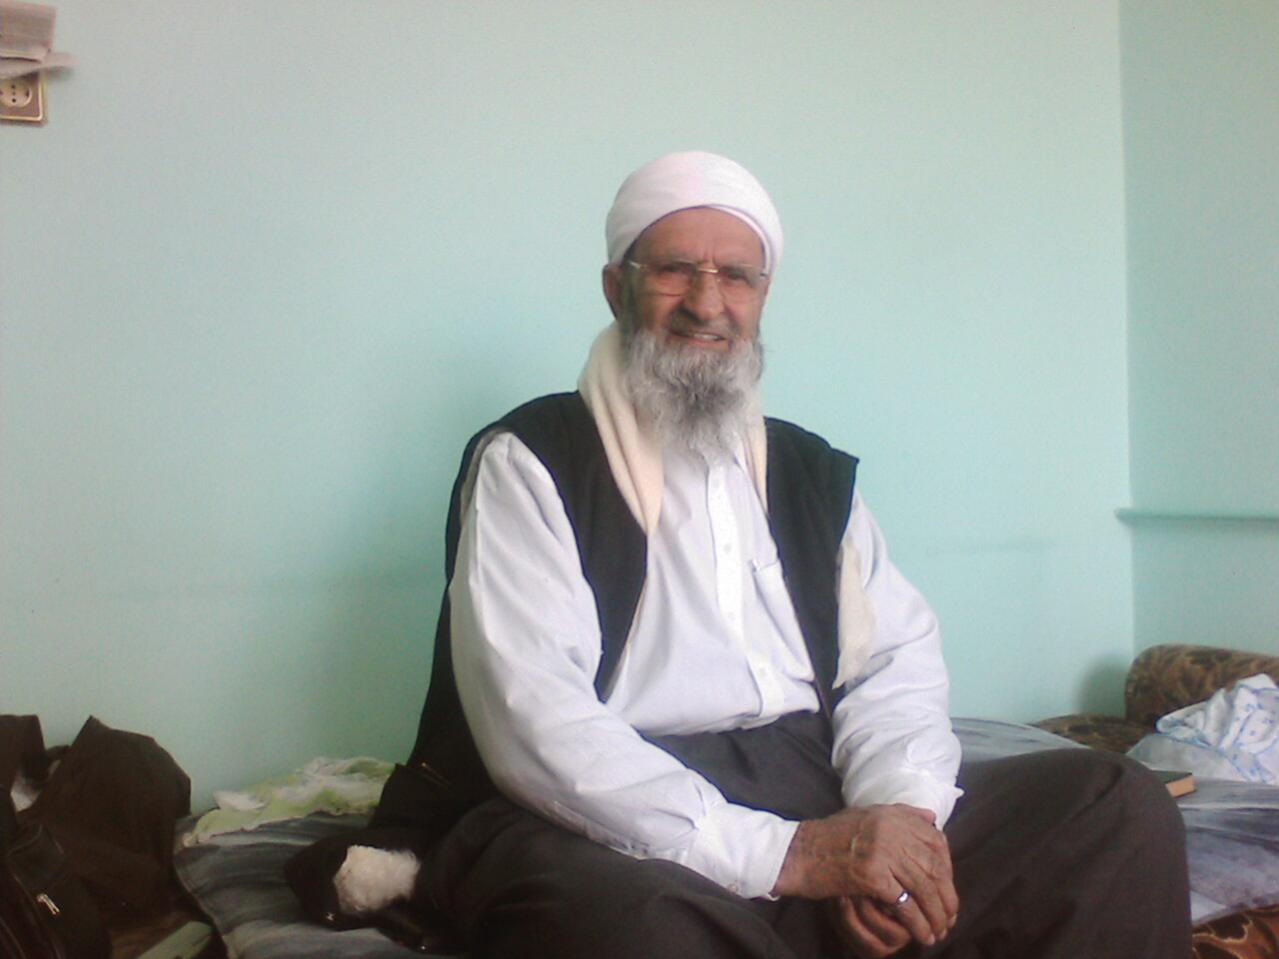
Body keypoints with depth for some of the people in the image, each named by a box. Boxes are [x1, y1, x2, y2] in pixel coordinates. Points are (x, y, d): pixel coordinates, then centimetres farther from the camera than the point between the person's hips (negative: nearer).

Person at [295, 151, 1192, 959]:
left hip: (818, 793, 6)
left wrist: (900, 814, -12)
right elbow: (537, 722, -11)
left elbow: (897, 660, 11)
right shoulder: (529, 462, 1)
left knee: (1118, 805, -10)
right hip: (625, 831, -6)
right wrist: (777, 854, -20)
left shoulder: (813, 473, 20)